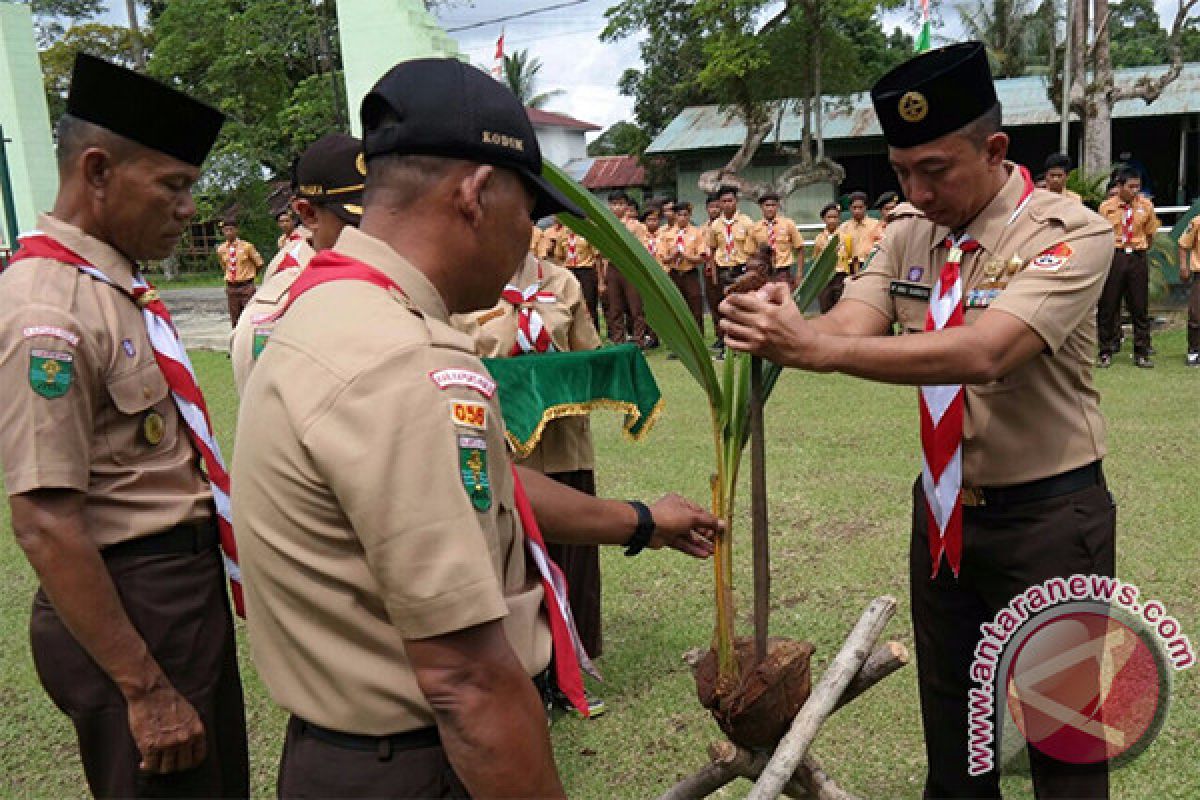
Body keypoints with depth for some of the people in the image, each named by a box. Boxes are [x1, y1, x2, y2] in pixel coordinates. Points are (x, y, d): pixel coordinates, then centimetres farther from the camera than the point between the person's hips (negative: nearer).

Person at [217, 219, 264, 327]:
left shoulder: (247, 246, -8)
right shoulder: (221, 249, 3)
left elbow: (259, 264, 1)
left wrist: (250, 276, 8)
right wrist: (230, 277, 12)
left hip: (247, 286, -3)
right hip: (231, 288, 3)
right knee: (235, 319, 7)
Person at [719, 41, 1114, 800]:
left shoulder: (1070, 233, -18)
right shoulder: (910, 235, 0)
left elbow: (983, 353, -34)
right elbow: (848, 329, -15)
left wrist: (815, 348, -44)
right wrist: (779, 326, -37)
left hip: (1049, 516, -5)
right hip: (944, 511, 5)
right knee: (949, 720, 20)